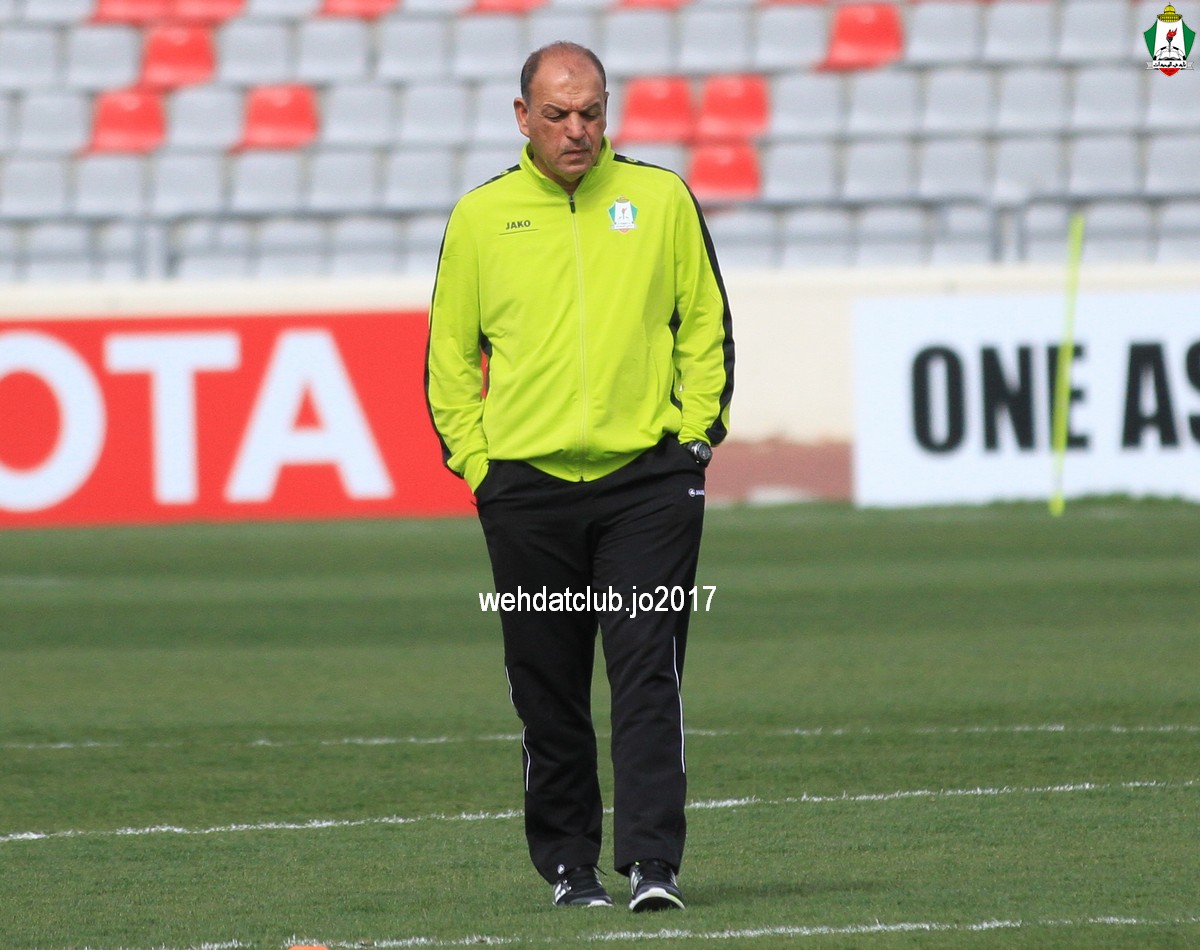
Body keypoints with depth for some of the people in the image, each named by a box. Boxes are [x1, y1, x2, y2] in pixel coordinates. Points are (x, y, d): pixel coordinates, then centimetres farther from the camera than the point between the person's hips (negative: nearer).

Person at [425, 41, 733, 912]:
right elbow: (449, 355, 11)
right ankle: (568, 865, 15)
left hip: (648, 481, -1)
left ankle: (654, 864, -12)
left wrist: (695, 434, 2)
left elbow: (706, 325, 11)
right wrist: (477, 461, 2)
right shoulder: (480, 217, 6)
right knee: (549, 693, 5)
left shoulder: (661, 198, 5)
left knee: (649, 678, -9)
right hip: (527, 490, 1)